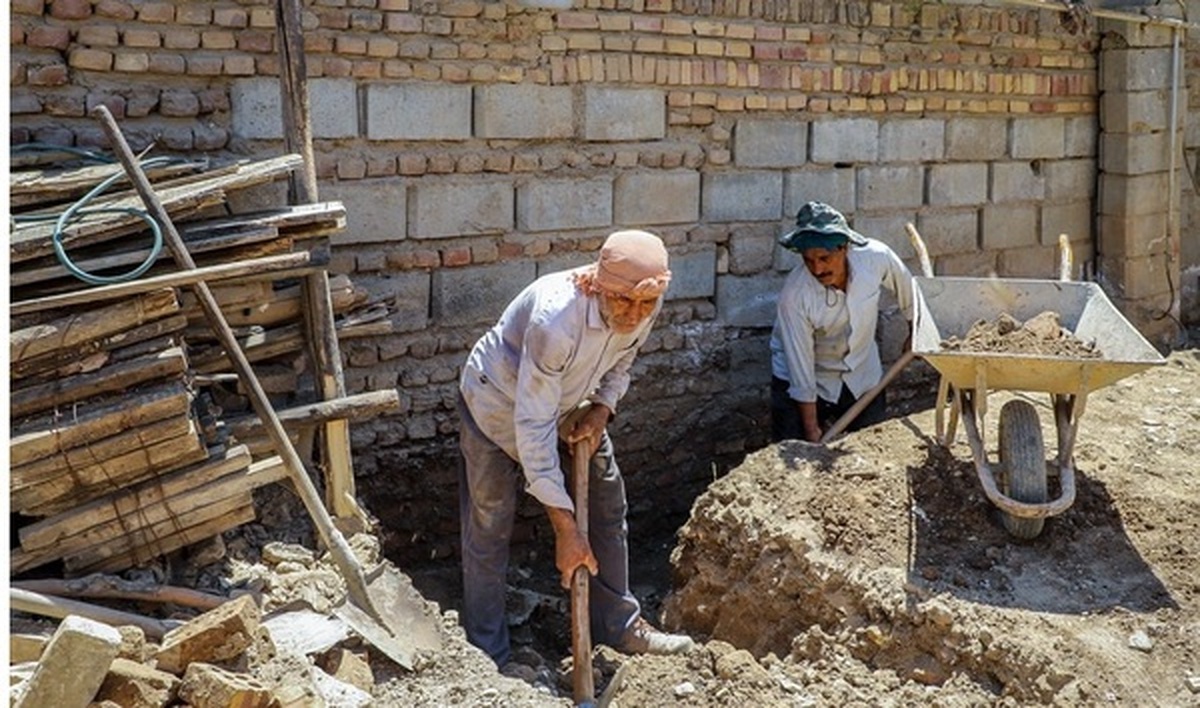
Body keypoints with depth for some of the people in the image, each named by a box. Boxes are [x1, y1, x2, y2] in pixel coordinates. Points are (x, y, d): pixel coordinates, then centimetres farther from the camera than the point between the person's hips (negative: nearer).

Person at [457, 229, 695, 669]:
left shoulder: (644, 308, -21)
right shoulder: (556, 318, -42)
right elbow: (533, 427, -39)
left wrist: (600, 411, -17)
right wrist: (564, 527, -36)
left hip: (568, 402, 7)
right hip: (499, 404, -6)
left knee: (607, 504, 9)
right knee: (489, 530, 0)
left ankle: (619, 625, 26)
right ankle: (489, 658, 15)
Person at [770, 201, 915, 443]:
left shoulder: (876, 257, -24)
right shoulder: (794, 295, -31)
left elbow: (906, 287, 0)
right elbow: (799, 362, -24)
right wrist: (811, 430, -19)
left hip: (862, 374, 3)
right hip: (800, 378, -3)